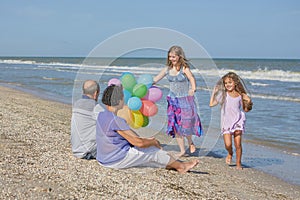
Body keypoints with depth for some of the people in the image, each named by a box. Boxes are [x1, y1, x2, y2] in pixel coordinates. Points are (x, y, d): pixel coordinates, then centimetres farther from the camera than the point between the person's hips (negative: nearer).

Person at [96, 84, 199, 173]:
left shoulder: (101, 116, 3)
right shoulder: (116, 120, -26)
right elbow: (139, 143, -23)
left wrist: (147, 140, 16)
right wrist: (153, 142, -3)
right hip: (118, 160, -9)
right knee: (154, 152, 5)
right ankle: (180, 166, 24)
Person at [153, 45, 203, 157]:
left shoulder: (184, 68, -10)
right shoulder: (167, 69, 4)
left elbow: (191, 78, -21)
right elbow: (156, 79, 10)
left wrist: (193, 89, -39)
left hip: (185, 99, -4)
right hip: (173, 100, 5)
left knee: (186, 123, -4)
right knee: (175, 125, 3)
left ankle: (190, 143, 27)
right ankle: (182, 150, 14)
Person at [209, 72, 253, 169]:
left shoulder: (240, 95, 3)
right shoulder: (223, 94, 2)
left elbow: (245, 109, 13)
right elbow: (211, 104, 1)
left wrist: (248, 103, -6)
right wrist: (214, 92, -3)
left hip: (237, 121, 0)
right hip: (226, 122, 0)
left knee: (238, 144, -2)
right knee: (228, 144, -10)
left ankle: (238, 163, 15)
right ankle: (230, 153, 25)